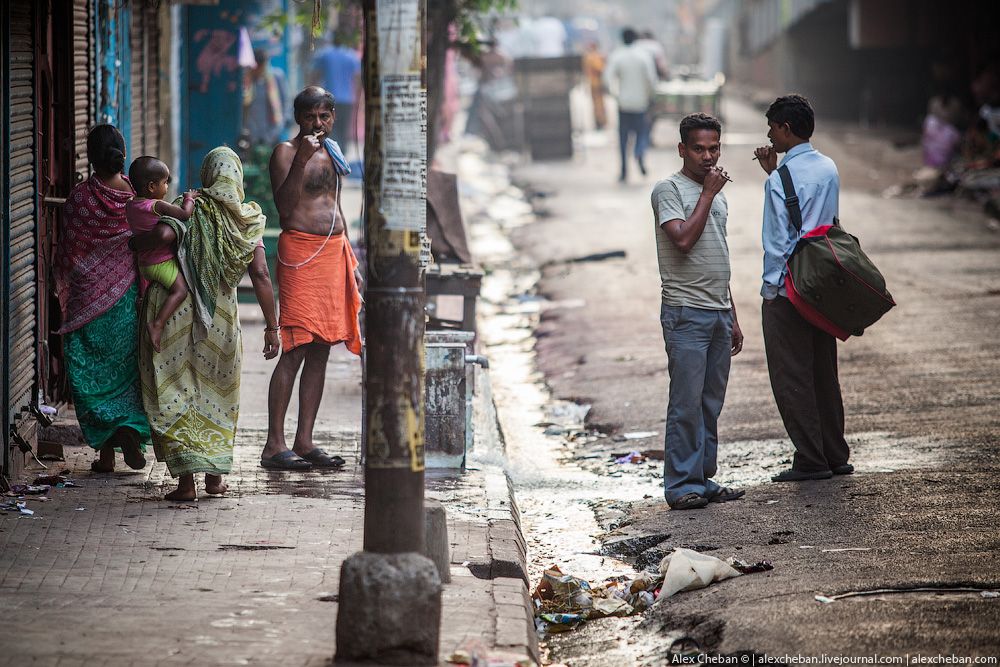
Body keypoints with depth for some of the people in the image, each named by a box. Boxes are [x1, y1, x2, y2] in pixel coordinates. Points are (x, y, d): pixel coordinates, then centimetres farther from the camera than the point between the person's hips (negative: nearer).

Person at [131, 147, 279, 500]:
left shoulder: (191, 210, -6)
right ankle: (215, 474, 21)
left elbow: (163, 234, -25)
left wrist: (129, 246, -6)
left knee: (176, 392, 2)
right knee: (217, 393, 20)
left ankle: (186, 479, -5)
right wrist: (271, 327, -2)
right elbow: (260, 276, -5)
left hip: (174, 309, -3)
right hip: (221, 317, 3)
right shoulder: (249, 221, 1)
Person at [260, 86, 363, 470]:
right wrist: (300, 161, -25)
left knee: (320, 351, 7)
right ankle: (274, 446, -11)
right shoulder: (286, 152, -5)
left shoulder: (330, 152, 19)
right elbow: (285, 208, -17)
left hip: (334, 251, 8)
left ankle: (304, 441, 11)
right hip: (300, 253, -8)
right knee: (295, 349, -11)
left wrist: (352, 264, 22)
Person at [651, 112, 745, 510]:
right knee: (687, 403, -9)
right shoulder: (669, 190, -5)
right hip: (686, 313, -8)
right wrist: (708, 194, -14)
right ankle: (681, 485, -8)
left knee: (711, 405, 9)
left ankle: (704, 480, 13)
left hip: (718, 312, 8)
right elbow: (683, 240, -22)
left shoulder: (717, 196, 19)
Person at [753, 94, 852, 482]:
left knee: (791, 378, 0)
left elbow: (777, 239, -16)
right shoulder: (829, 169, 7)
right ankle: (836, 456, 20)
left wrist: (771, 287, -8)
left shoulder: (782, 179, -17)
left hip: (786, 290, -8)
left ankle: (811, 461, 1)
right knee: (823, 374, 16)